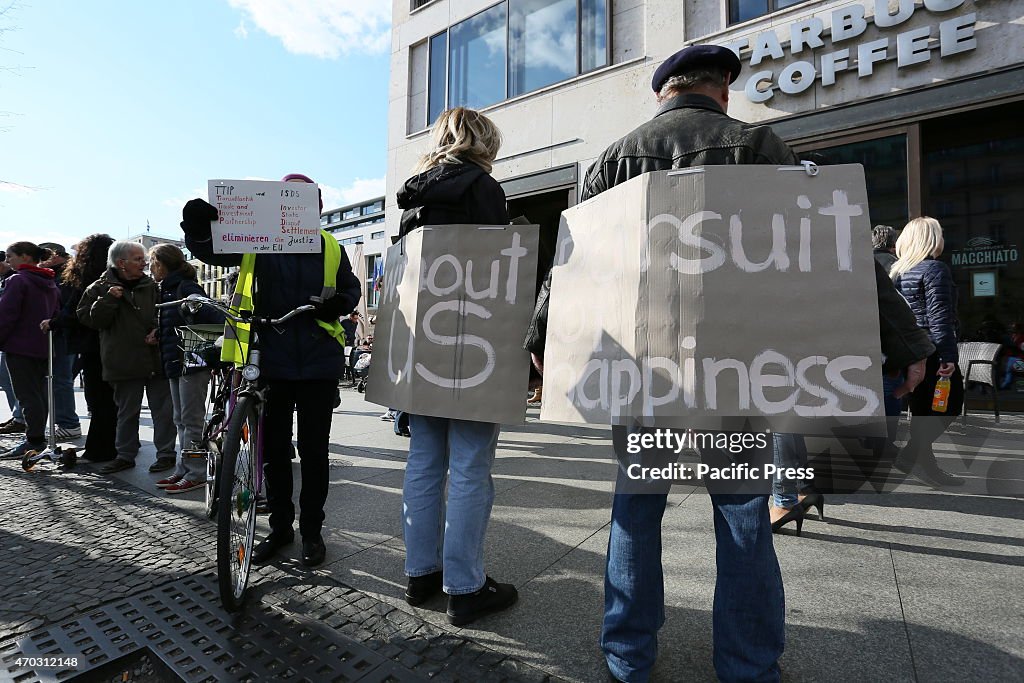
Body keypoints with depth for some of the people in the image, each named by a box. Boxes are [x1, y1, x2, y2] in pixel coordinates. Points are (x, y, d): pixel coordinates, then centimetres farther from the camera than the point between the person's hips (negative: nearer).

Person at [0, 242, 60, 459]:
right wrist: (46, 331, 19)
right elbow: (55, 315, 18)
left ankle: (34, 441, -3)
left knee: (27, 395, -5)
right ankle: (39, 437, 20)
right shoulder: (50, 284, 13)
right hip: (43, 348, 8)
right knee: (39, 393, 13)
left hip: (20, 346, -8)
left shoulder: (18, 280, -12)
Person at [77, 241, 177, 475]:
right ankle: (125, 455, 24)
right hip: (125, 363, -1)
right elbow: (89, 319, -3)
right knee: (127, 411, 11)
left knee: (163, 409, 3)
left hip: (156, 358, 1)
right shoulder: (100, 288, 3)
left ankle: (166, 453, 13)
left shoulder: (152, 286, 7)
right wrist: (109, 300, -16)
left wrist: (158, 331, -3)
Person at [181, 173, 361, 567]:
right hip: (271, 360, 1)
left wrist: (341, 302, -7)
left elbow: (351, 287, 15)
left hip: (318, 363, -1)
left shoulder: (330, 248, 7)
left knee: (314, 450, 7)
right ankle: (280, 526, 29)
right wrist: (196, 225, -16)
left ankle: (311, 530, 23)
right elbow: (208, 250, 6)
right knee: (273, 449, 11)